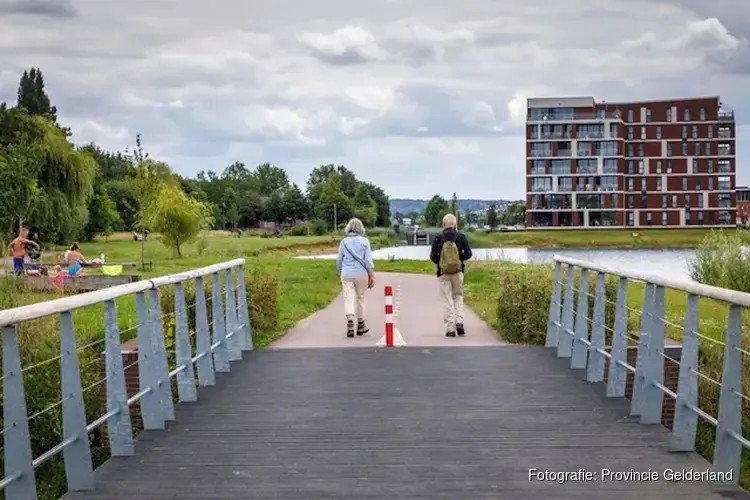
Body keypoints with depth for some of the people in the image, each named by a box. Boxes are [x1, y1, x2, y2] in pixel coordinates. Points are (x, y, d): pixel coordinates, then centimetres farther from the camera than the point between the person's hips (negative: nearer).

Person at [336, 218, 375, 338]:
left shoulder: (344, 242, 5)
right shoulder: (364, 241, 0)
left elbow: (339, 261, 9)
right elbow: (368, 260, -5)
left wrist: (341, 274, 22)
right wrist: (372, 276, -2)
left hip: (347, 274, 0)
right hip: (361, 273, 0)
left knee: (348, 298, -3)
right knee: (360, 298, 13)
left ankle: (350, 322, -24)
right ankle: (360, 325, 24)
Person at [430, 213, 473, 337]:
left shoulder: (438, 238, -4)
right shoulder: (461, 237, -2)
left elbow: (433, 256, -5)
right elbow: (468, 254, -4)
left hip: (443, 272, -1)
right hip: (458, 271, 1)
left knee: (447, 300, 3)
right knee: (458, 296, 15)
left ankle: (450, 328, -1)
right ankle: (459, 322, -2)